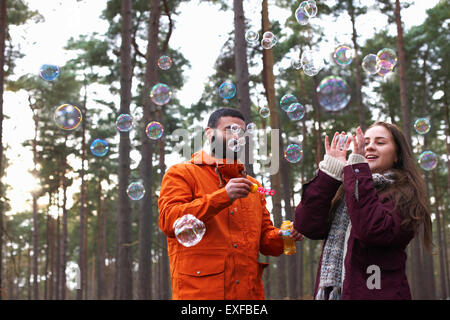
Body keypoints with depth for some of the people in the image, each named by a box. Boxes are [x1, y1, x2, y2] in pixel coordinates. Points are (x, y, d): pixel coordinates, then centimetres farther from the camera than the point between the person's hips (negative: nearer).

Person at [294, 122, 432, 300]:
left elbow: (373, 231, -23)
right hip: (330, 291, 4)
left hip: (377, 293, -4)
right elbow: (307, 226, -6)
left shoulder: (404, 194, -5)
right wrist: (330, 168, -6)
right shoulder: (341, 190, 8)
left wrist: (356, 168, -19)